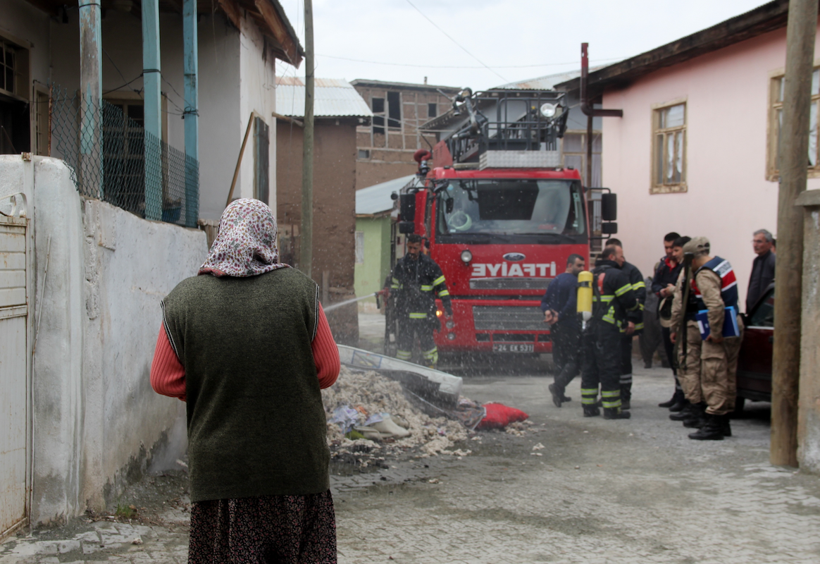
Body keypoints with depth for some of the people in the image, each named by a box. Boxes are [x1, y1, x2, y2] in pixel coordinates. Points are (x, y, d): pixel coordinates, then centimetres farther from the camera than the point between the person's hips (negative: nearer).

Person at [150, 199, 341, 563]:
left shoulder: (183, 300, -6)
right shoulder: (300, 290, -6)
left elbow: (163, 381, 1)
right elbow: (328, 370, 1)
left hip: (221, 469, 0)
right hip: (297, 465, 0)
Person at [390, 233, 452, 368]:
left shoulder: (429, 264, -3)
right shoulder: (401, 265, 9)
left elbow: (440, 285, 1)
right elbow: (394, 284, 23)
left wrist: (447, 304, -3)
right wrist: (392, 301, 20)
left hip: (424, 311, -3)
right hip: (405, 311, 3)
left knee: (427, 340, 0)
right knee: (404, 341, 5)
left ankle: (432, 367, 10)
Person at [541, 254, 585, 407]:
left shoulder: (555, 281, 16)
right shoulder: (575, 282, -11)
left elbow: (544, 301, 14)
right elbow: (572, 304, -21)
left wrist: (547, 312, -3)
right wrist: (559, 317, -14)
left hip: (556, 327, 8)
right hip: (571, 328, -8)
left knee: (560, 360, 13)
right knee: (575, 361, -5)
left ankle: (559, 394, 12)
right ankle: (558, 385, -22)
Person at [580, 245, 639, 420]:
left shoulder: (590, 275, 18)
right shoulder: (615, 275, -8)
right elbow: (630, 301, -11)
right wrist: (636, 303, 10)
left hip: (588, 328, 8)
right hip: (607, 328, -7)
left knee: (589, 367, 10)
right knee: (609, 368, -3)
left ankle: (588, 406, 12)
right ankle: (612, 408, 0)